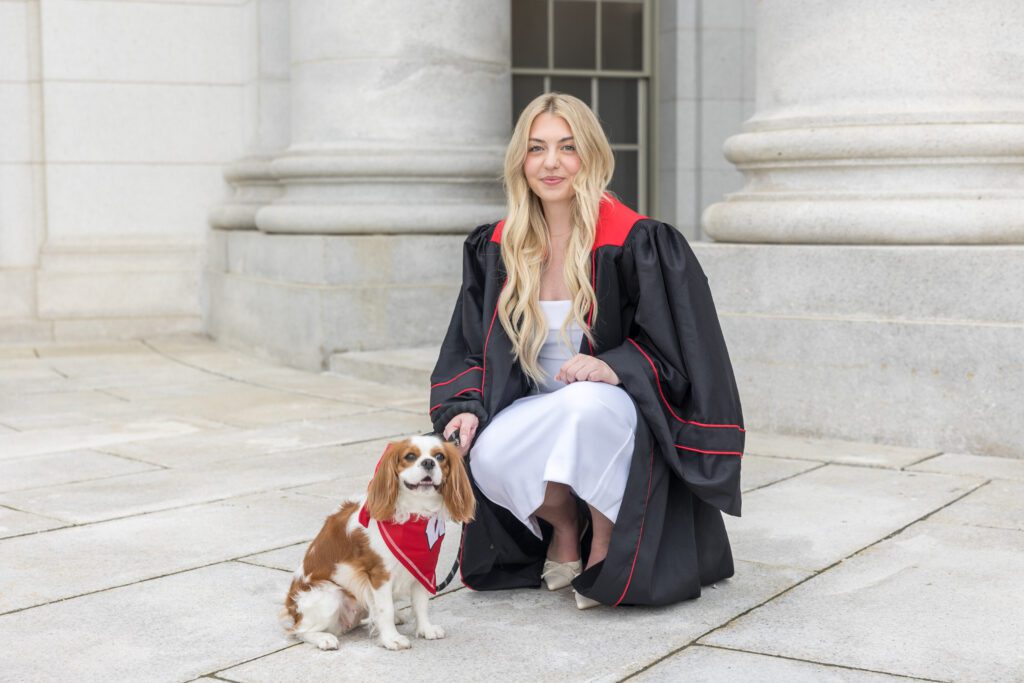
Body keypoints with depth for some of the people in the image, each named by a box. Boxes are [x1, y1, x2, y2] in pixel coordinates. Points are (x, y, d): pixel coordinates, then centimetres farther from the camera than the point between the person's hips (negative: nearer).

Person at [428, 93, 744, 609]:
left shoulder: (638, 243, -11)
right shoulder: (496, 248, 3)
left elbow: (675, 351, -9)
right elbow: (471, 347, 7)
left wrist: (613, 367, -28)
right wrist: (465, 408, -12)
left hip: (620, 416, -4)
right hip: (535, 409, 4)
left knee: (585, 403, -39)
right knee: (487, 459, -29)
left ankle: (606, 540, -11)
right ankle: (563, 526, 7)